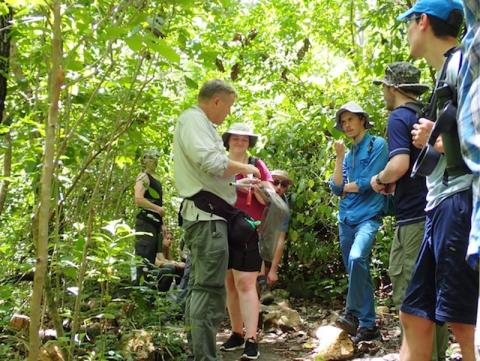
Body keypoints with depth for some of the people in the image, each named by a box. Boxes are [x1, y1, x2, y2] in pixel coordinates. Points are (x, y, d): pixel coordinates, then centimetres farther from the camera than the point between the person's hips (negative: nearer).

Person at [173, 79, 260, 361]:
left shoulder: (200, 124, 22)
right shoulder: (193, 120, -9)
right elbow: (213, 163, -23)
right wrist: (244, 168, -8)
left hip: (205, 216, 11)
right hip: (207, 216, -11)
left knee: (200, 287, 13)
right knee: (210, 289, -12)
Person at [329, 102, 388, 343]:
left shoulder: (377, 145, 0)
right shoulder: (348, 154, 18)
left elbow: (369, 182, -10)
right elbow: (336, 188, 7)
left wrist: (345, 187, 6)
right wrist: (339, 157, 0)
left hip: (367, 216, -7)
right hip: (346, 218, 7)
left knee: (357, 258, -30)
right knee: (357, 271, 9)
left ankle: (353, 314, -23)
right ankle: (367, 325, 16)